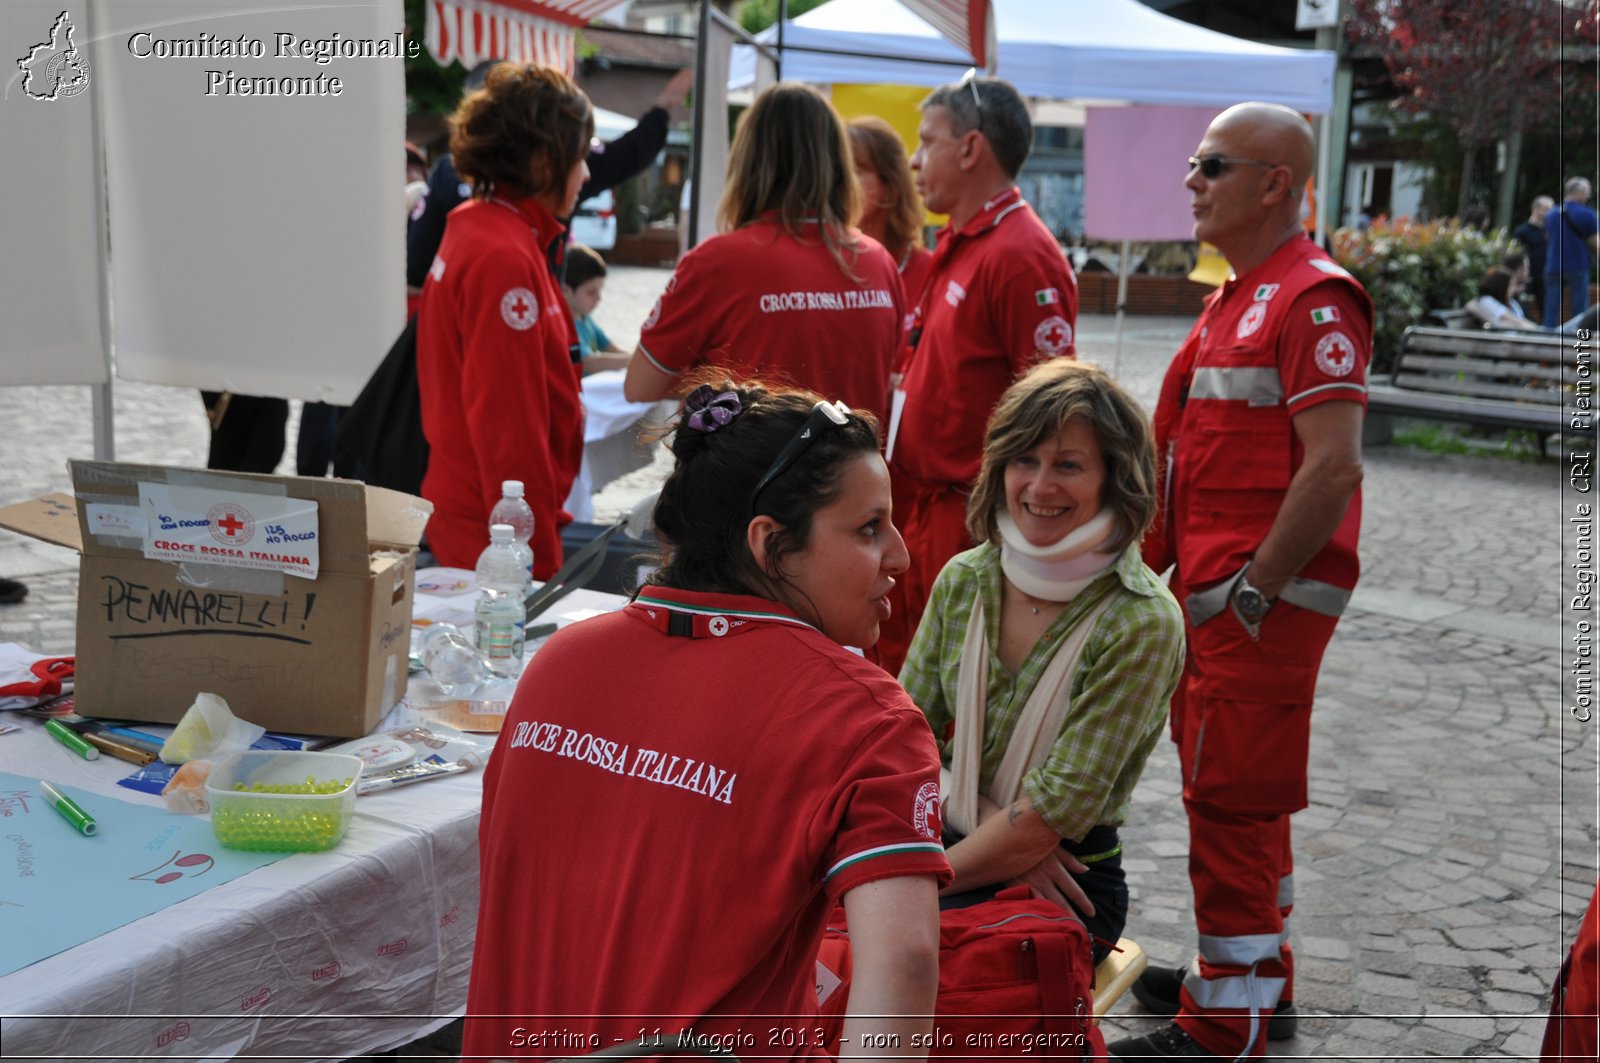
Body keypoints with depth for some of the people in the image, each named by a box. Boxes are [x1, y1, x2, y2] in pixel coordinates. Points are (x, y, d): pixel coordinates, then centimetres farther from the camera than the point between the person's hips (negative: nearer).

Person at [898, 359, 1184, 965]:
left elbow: (1056, 808, -16)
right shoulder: (963, 580, 2)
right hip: (955, 849, 5)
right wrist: (1004, 832, -11)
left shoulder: (1142, 624, -14)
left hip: (1064, 889, -4)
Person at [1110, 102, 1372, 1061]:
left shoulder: (1314, 299, -15)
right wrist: (1167, 561, 16)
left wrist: (1253, 589, -20)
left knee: (1233, 802, -5)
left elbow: (1334, 466, -22)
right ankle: (1258, 981, 32)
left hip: (1263, 600, -10)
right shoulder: (1238, 297, 17)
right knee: (1242, 798, 18)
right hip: (1214, 592, 10)